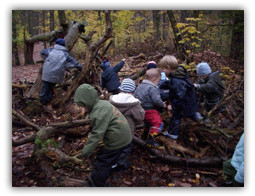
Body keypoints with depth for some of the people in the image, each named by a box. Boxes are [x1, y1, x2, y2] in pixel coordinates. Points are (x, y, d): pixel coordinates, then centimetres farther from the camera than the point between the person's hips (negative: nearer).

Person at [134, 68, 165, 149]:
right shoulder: (153, 88, -19)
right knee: (158, 123, -12)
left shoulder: (140, 86, 10)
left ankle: (146, 133, 47)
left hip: (141, 109, 10)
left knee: (148, 120, 32)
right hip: (149, 110, -10)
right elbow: (156, 100, -26)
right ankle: (150, 140, -18)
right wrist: (162, 104, -8)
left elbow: (135, 95, 19)